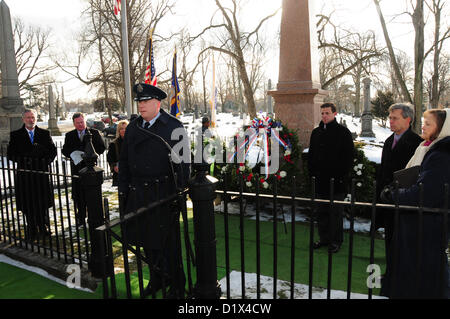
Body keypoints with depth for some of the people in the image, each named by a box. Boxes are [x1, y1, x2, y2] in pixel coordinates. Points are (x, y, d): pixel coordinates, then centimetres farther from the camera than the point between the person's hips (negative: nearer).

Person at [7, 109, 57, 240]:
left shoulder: (45, 133, 7)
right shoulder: (16, 135, 4)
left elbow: (53, 150, 9)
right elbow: (10, 154, 0)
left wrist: (46, 161, -7)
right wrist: (24, 159, -16)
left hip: (41, 172, 1)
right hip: (25, 174, -1)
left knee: (43, 202, 8)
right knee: (29, 204, 4)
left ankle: (44, 228, 22)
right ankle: (32, 231, 16)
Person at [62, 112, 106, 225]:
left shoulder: (94, 133, 4)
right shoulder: (69, 135, 10)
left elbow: (102, 147, 2)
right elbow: (64, 150, 9)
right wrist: (72, 155, -12)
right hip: (77, 167, 2)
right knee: (78, 193, 5)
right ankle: (81, 217, 18)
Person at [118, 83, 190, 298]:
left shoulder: (174, 127, -6)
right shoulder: (133, 128, 10)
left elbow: (183, 163, -9)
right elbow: (124, 161, 15)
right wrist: (123, 191, 10)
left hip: (163, 192, -5)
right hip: (138, 193, 6)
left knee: (168, 242, 3)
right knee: (146, 240, 16)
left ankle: (176, 286, 22)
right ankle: (156, 280, 36)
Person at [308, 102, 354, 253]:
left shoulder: (343, 132, -4)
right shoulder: (316, 132, 12)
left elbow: (349, 156, -6)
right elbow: (311, 154, 18)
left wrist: (342, 176, -12)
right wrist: (312, 172, 8)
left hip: (337, 180, -5)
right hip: (320, 180, 5)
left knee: (336, 212, 2)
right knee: (321, 211, 12)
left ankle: (336, 241, 15)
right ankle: (324, 238, 25)